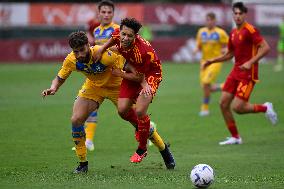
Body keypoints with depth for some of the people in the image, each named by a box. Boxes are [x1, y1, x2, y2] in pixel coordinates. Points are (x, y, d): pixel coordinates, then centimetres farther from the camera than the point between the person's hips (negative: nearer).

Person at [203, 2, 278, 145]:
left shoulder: (250, 30, -12)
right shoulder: (233, 33, 13)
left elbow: (265, 47, -19)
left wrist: (250, 62, -26)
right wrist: (212, 61, 15)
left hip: (248, 74, -8)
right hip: (236, 72, 8)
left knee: (237, 107, -14)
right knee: (223, 103, 1)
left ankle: (265, 108, 11)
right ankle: (235, 137, 12)